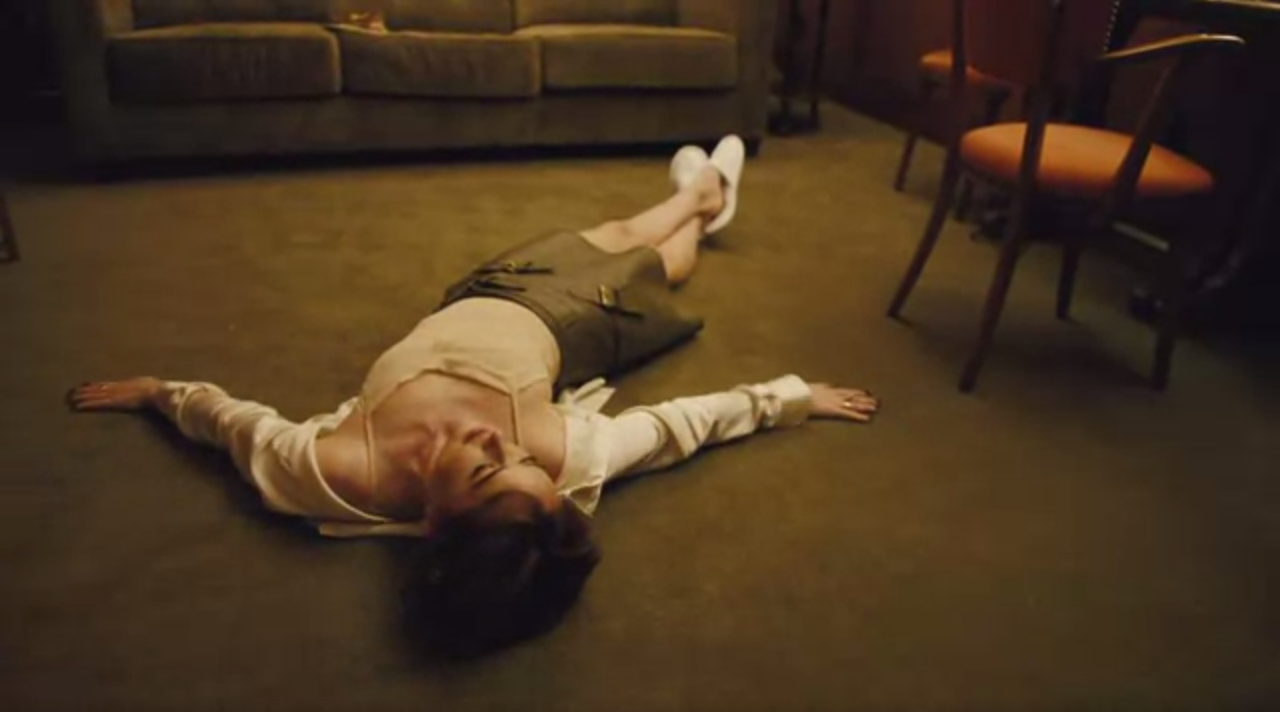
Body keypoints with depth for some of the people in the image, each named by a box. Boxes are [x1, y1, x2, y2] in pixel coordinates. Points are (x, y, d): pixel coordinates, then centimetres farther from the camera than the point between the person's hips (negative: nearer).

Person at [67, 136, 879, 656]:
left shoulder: (333, 476, -44)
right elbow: (686, 420, -31)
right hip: (554, 321, -3)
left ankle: (701, 193, 62)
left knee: (614, 239, 27)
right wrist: (797, 395, -16)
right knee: (650, 265, 25)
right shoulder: (565, 452, -46)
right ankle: (705, 197, 64)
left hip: (471, 302, 3)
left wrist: (154, 388, -4)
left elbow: (236, 419, -24)